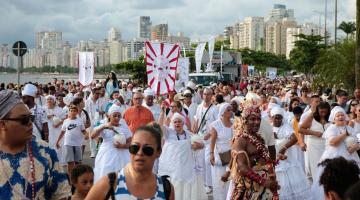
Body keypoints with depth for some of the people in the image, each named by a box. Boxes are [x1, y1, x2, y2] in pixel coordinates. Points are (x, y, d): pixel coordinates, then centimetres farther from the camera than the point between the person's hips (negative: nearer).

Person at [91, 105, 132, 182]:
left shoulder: (124, 127, 7)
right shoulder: (103, 127, 4)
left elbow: (130, 143, 5)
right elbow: (92, 136, -11)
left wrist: (122, 146, -15)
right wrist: (104, 126, -22)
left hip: (121, 157, 1)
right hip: (107, 157, -1)